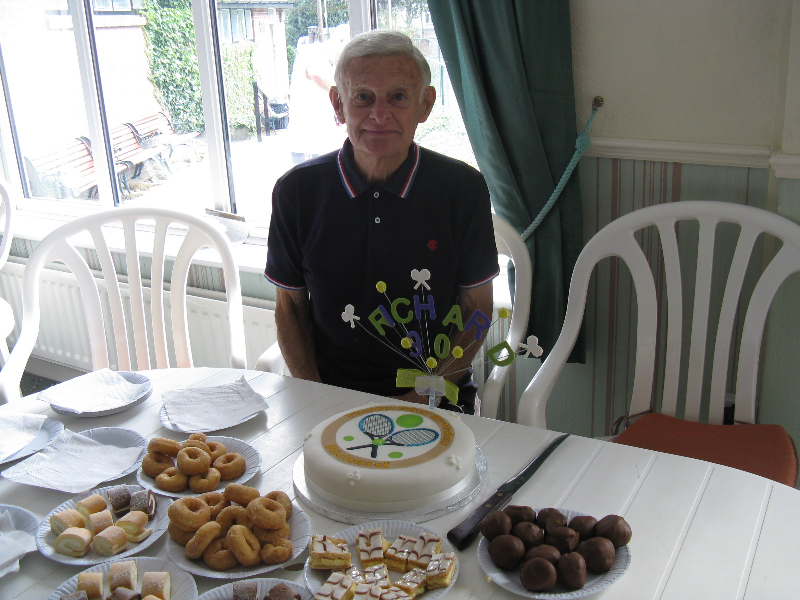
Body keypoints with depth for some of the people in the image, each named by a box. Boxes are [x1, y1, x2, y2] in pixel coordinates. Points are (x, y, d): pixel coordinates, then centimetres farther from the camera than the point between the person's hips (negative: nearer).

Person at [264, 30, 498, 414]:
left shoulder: (463, 189, -4)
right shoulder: (297, 191, -2)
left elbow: (477, 310, 2)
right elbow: (290, 307, 7)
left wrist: (422, 398, -9)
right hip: (330, 396, 1)